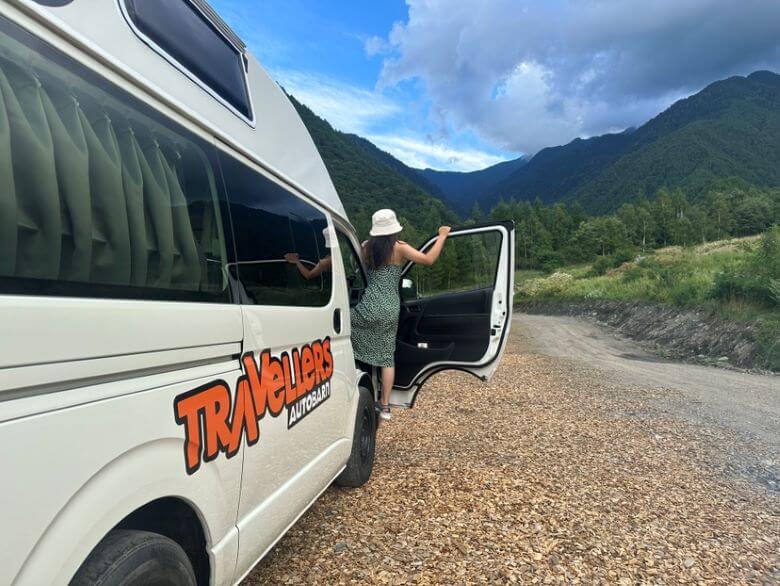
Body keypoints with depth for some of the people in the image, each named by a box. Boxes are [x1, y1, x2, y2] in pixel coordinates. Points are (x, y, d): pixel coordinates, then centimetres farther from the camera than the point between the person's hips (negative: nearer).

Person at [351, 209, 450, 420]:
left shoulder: (367, 247, 5)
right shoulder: (399, 249, -1)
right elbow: (428, 259, -9)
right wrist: (442, 236, 3)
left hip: (371, 306, -1)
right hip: (391, 309, 1)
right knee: (387, 356, 8)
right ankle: (385, 405, 12)